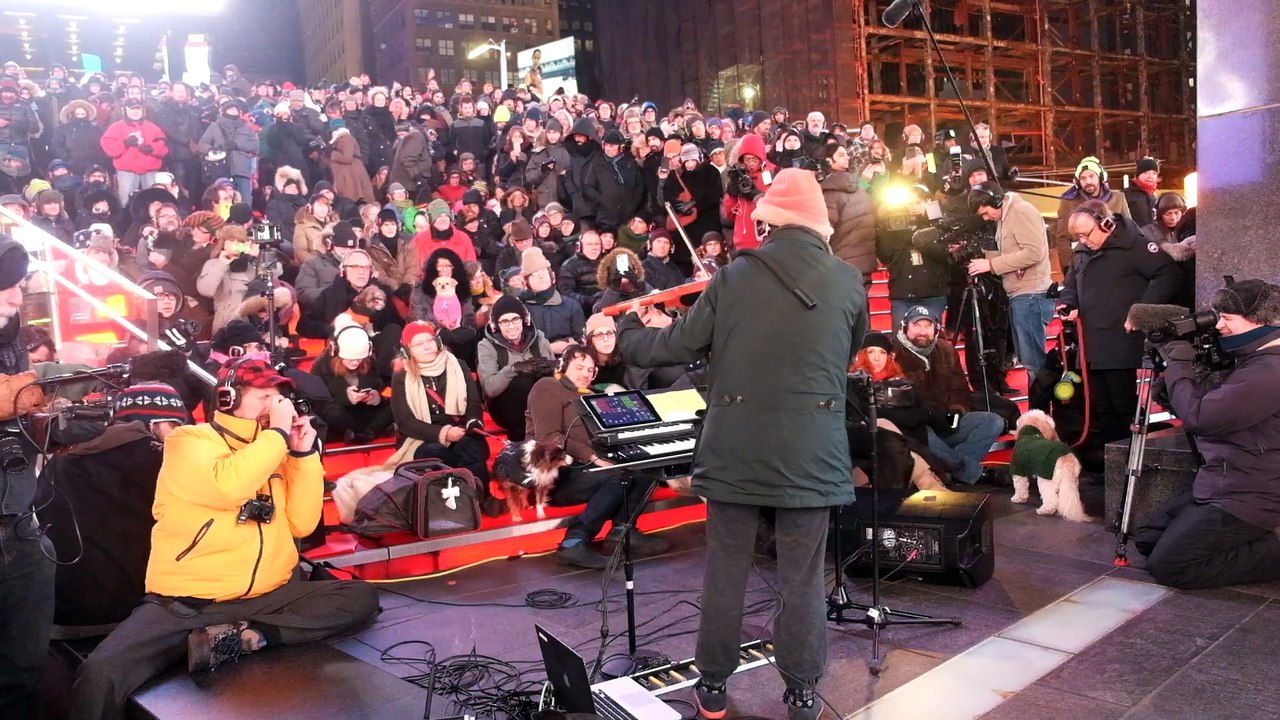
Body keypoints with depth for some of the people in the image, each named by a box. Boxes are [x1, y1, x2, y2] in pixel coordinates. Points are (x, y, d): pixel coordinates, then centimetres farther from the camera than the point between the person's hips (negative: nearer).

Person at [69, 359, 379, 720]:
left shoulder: (272, 452, 15)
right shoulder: (189, 441, -2)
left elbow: (302, 524, 8)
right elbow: (228, 486, -23)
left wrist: (304, 453, 2)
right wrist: (278, 432, -12)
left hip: (264, 597, 6)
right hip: (185, 602, -6)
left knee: (361, 597, -18)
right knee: (100, 675, -31)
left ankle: (236, 638, -22)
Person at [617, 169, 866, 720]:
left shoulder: (733, 278, -5)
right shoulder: (849, 283, -1)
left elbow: (678, 346, 1)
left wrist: (627, 332, 19)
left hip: (735, 449, 0)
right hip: (810, 452, 1)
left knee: (725, 573, 12)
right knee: (802, 580, 11)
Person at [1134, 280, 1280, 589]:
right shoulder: (1254, 362, 12)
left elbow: (1197, 417, -26)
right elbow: (1212, 415, 17)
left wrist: (1179, 365, -12)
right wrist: (1181, 368, 3)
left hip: (1246, 500, -11)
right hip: (1219, 490, 11)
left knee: (1166, 566, -12)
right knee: (1147, 540, 10)